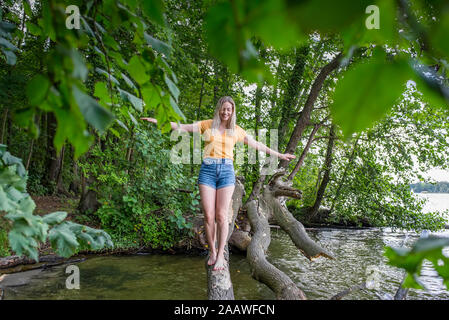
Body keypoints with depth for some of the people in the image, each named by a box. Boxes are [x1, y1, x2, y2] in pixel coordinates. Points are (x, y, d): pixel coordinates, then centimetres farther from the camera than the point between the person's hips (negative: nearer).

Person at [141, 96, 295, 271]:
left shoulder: (236, 130, 13)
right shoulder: (207, 125, 11)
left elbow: (257, 145, 19)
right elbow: (182, 127, 9)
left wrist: (279, 155, 21)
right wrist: (158, 121, 1)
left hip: (226, 171, 0)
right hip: (207, 171, 0)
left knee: (221, 216, -5)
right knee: (208, 216, -3)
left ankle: (220, 255, 6)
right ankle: (212, 252, 13)